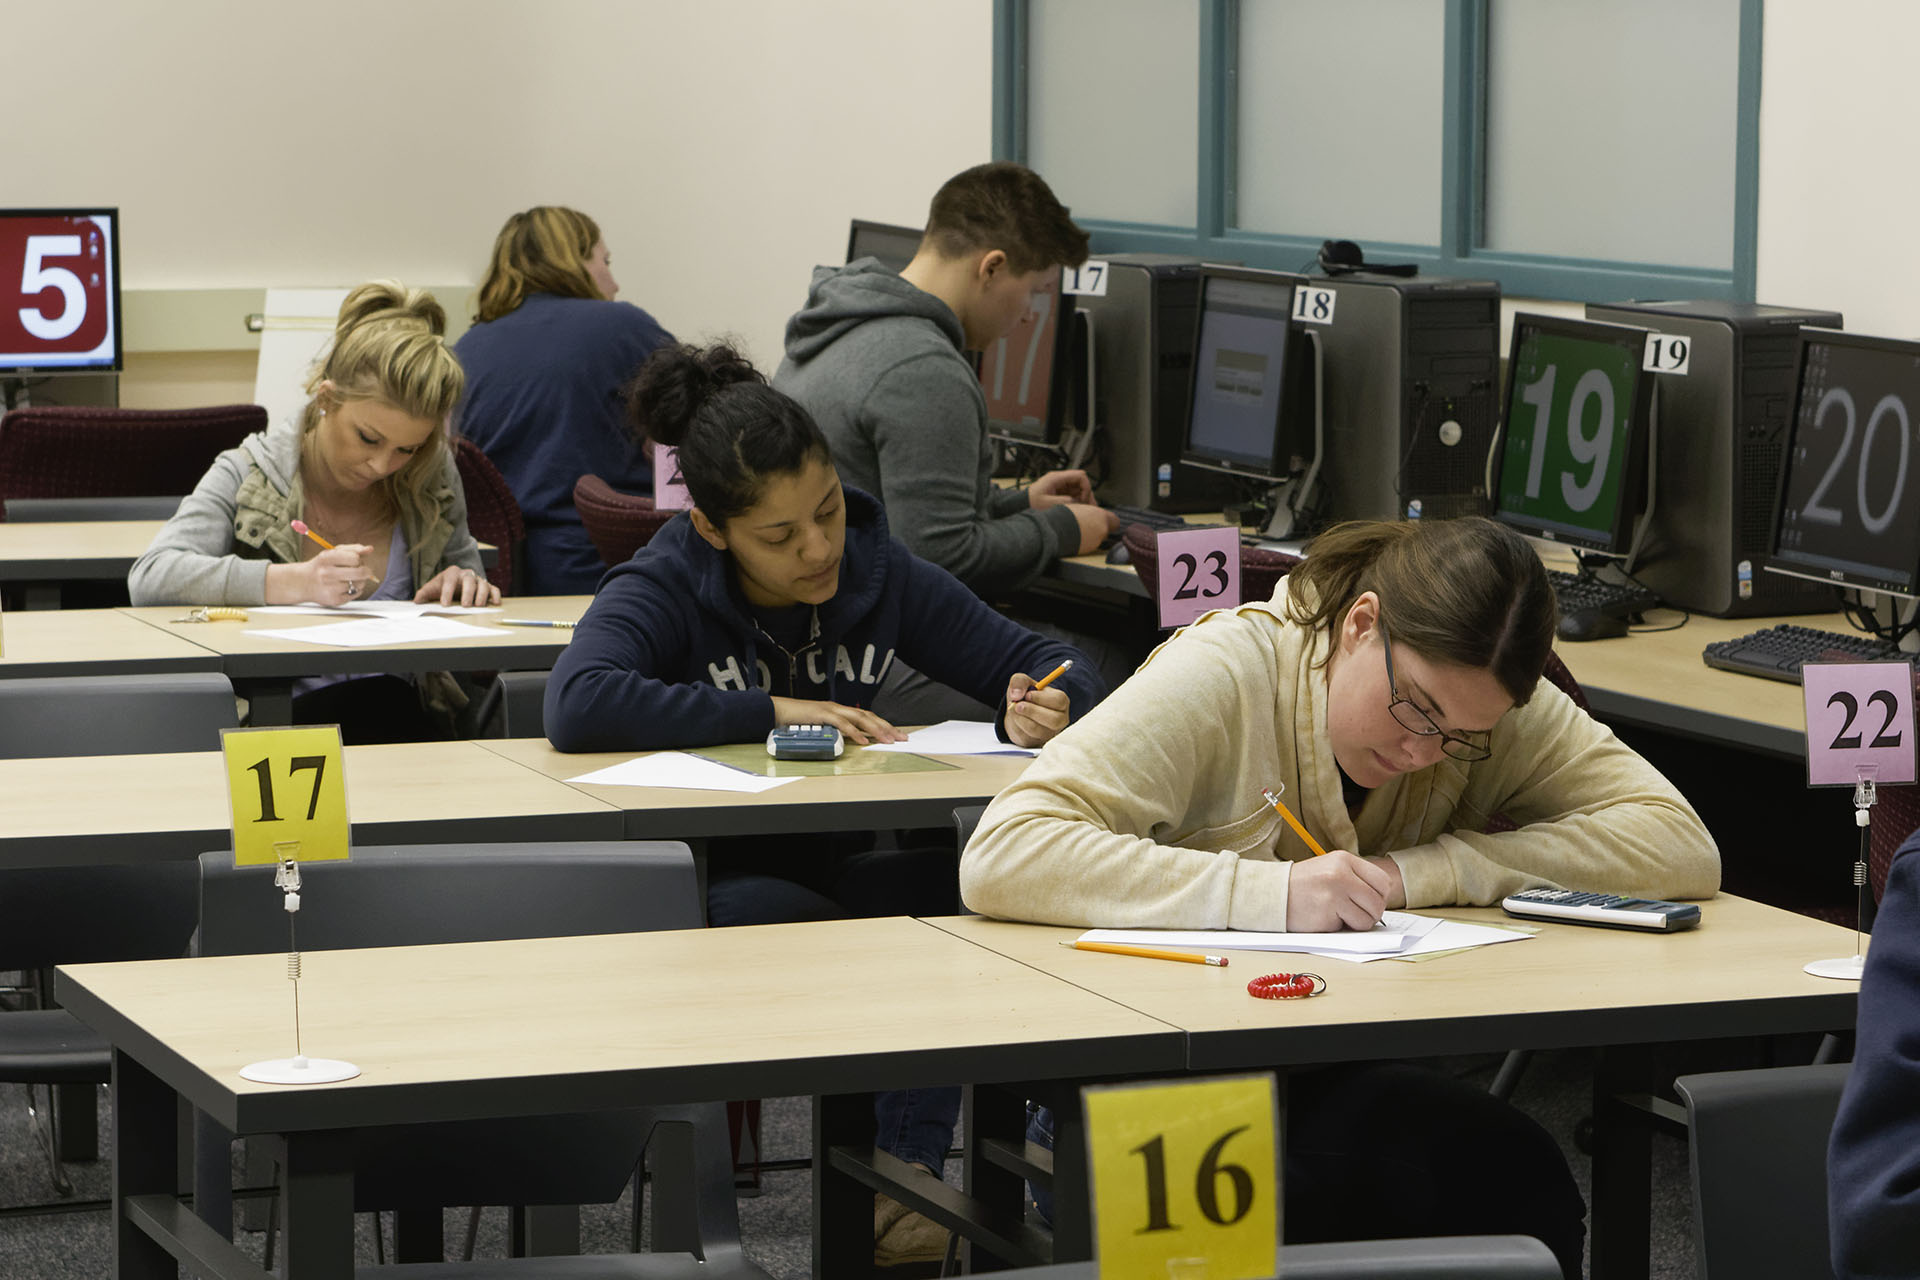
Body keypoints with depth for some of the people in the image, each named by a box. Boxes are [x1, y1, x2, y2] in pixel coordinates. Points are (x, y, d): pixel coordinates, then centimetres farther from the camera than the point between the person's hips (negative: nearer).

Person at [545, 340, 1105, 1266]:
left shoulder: (878, 573, 2)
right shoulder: (664, 591, -10)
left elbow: (1046, 663, 5)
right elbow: (578, 706, -30)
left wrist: (1047, 708, -21)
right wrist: (773, 712, -27)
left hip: (837, 867, 4)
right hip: (705, 880, -3)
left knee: (959, 888, -27)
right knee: (772, 917, -37)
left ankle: (906, 1175, -24)